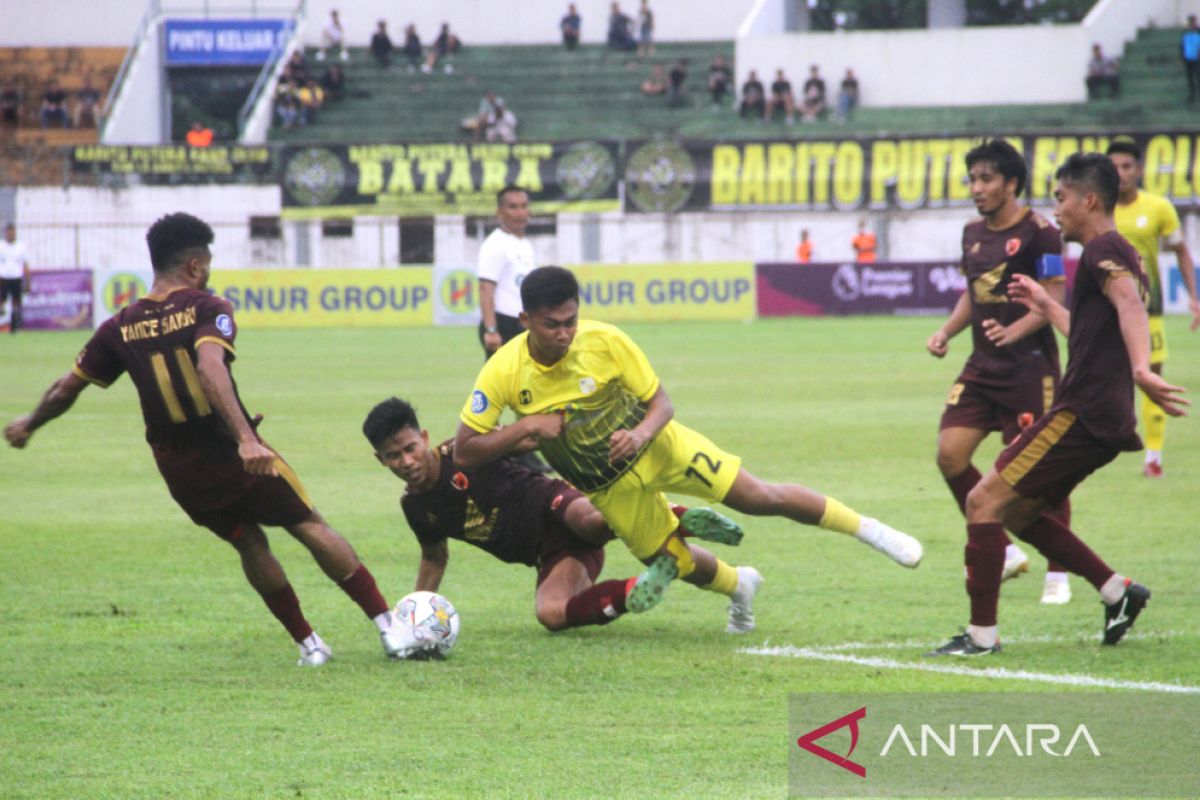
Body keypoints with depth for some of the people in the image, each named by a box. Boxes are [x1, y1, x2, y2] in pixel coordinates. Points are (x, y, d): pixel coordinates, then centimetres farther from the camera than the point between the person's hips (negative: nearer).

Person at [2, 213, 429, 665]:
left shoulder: (121, 328, 2)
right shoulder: (207, 309, -12)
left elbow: (66, 388, 9)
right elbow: (210, 368, -31)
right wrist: (246, 438, -40)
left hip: (179, 472, 4)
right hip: (239, 459, -4)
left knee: (250, 544, 22)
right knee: (311, 528, 7)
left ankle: (308, 644, 20)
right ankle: (388, 626, 5)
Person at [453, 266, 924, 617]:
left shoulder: (605, 342, -22)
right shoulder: (503, 373, -21)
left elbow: (660, 402, -11)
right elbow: (464, 452, -17)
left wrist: (641, 434, -33)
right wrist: (525, 430, -29)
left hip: (654, 445, -1)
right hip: (608, 487, 1)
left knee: (760, 498, -6)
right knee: (674, 563, 7)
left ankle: (864, 528, 12)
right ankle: (739, 586, 42)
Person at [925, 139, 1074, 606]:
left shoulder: (1037, 231, -11)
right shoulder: (973, 233, 12)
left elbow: (1054, 298, -15)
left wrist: (1014, 332, -29)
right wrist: (946, 331, 9)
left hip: (1029, 365, -7)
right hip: (982, 366, 7)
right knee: (949, 454, -4)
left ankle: (1057, 574, 9)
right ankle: (1002, 551, 10)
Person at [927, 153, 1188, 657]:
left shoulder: (1103, 251, -10)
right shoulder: (1114, 256, 22)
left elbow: (1129, 302, -32)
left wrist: (1141, 369, -49)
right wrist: (1046, 306, 42)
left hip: (1083, 415, -10)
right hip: (1103, 417, 10)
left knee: (985, 500, -8)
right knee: (1018, 512, 19)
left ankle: (982, 633, -9)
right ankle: (1117, 591, 15)